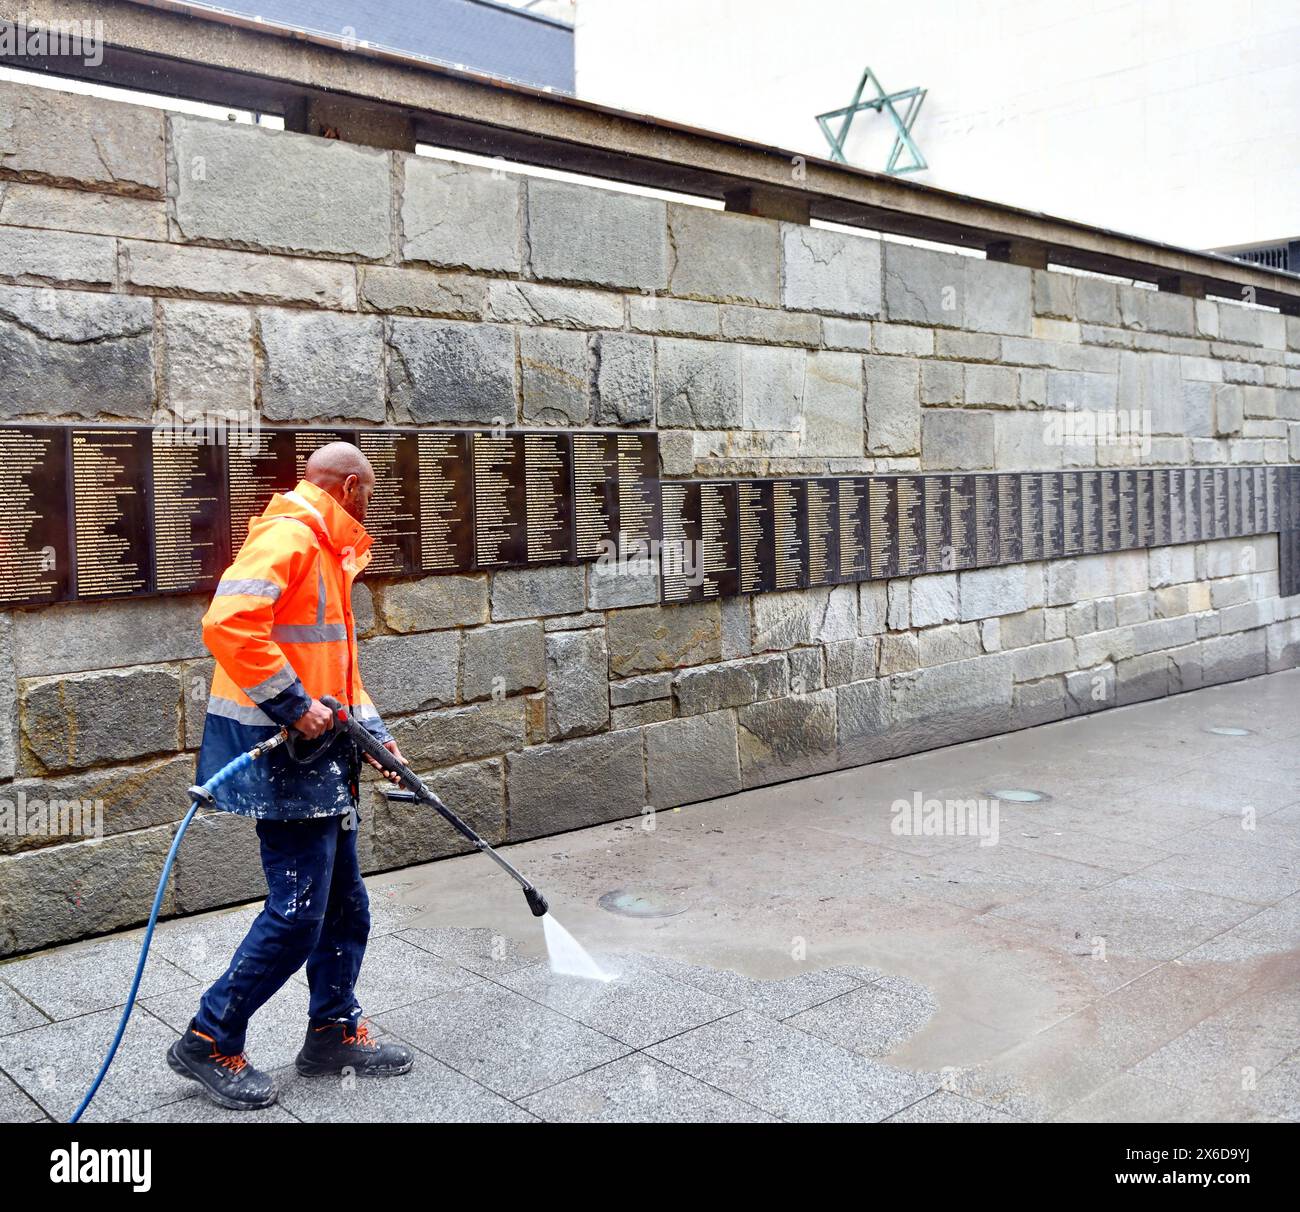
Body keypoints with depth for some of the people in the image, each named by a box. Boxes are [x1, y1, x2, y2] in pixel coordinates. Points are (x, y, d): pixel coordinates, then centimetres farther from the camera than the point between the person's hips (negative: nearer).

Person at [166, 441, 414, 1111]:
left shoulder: (327, 552, 20)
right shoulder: (289, 536, -13)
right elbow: (228, 624, -28)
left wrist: (372, 730, 20)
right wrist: (294, 705, -23)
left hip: (318, 753, 10)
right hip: (279, 751, -10)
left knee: (344, 902, 15)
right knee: (298, 911, -6)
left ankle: (335, 1031, 28)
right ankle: (209, 1042, 10)